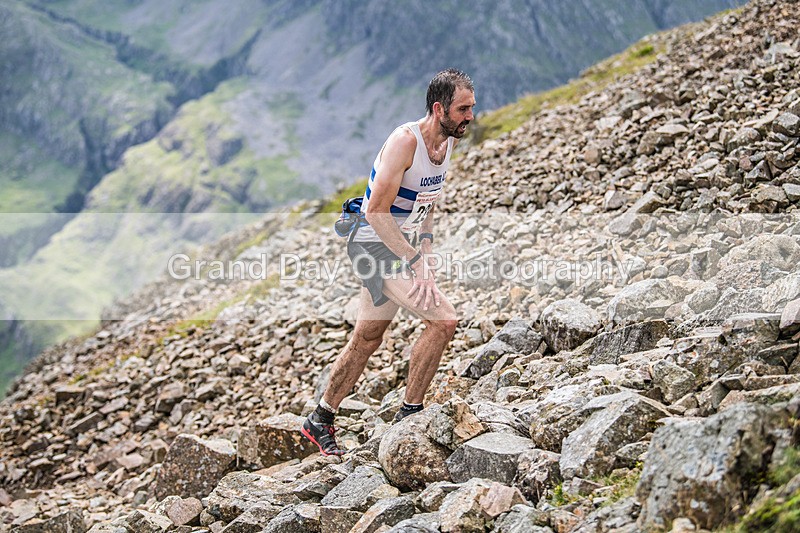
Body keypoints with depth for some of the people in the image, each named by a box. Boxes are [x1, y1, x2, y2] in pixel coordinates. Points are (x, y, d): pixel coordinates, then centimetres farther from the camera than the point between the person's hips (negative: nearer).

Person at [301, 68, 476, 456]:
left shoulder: (448, 140, 4)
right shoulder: (405, 141, -22)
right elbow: (377, 211, -26)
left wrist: (425, 250, 10)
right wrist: (416, 262, -27)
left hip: (401, 246, 9)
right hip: (375, 245, -9)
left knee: (368, 339, 16)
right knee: (442, 320, -19)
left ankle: (320, 421, 30)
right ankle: (409, 415, -6)